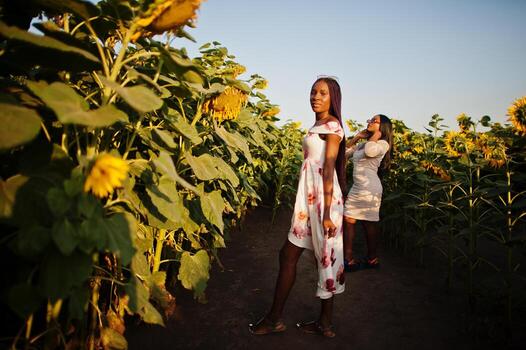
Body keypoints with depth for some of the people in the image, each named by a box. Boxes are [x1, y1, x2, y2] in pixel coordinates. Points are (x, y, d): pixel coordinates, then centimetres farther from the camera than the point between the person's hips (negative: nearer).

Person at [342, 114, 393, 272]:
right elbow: (344, 153, 18)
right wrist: (357, 137, 13)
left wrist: (376, 133, -12)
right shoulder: (362, 144, 16)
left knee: (369, 224, 1)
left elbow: (370, 151, -29)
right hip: (356, 188, 8)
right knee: (347, 221, 7)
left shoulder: (383, 144, -7)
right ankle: (348, 258, 16)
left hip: (369, 189, -8)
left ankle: (372, 259, 13)